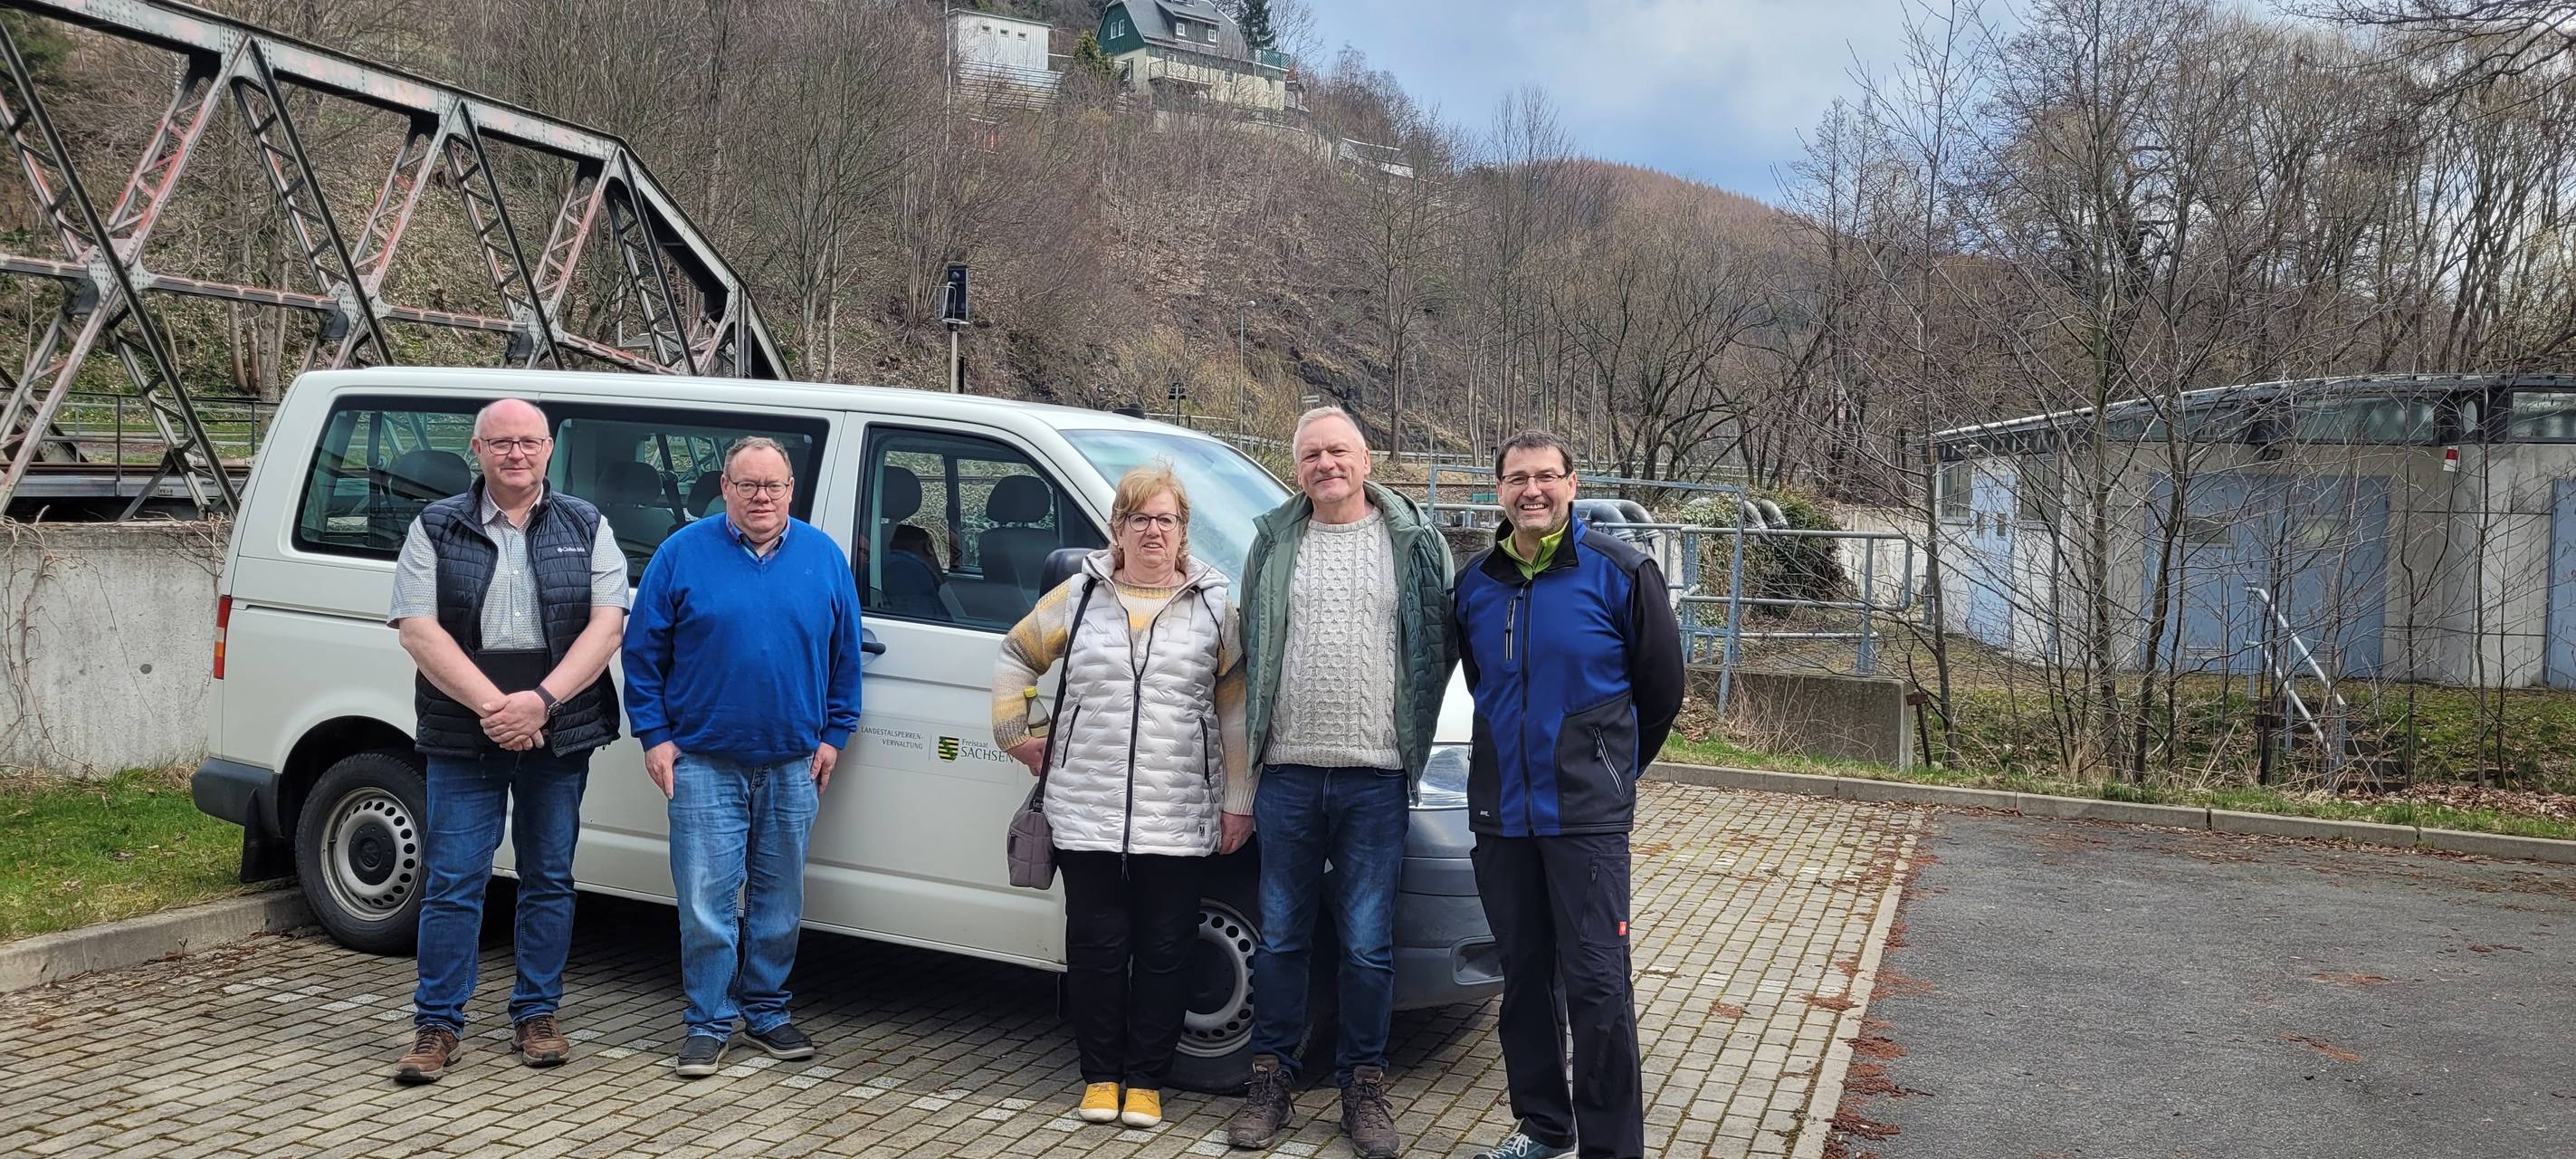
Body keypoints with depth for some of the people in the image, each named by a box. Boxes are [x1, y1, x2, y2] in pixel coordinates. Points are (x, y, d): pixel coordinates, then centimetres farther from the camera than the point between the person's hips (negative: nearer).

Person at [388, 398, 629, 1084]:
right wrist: (492, 706, -18)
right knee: (452, 882, 1)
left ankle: (537, 1015, 20)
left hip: (559, 737, 1)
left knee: (549, 879, 9)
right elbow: (418, 631, -6)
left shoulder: (586, 528, 6)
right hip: (462, 739, -1)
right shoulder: (436, 529, 4)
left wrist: (541, 702, -16)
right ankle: (438, 1026, 11)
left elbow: (606, 625, -3)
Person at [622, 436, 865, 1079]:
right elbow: (643, 652, 2)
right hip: (703, 763, -2)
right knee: (706, 903, -3)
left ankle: (765, 1011, 26)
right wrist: (655, 736, -3)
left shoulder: (825, 558, 5)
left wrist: (833, 736, 6)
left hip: (793, 765, 2)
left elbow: (846, 658, 11)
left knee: (779, 903, 11)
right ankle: (709, 1023, 11)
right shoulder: (682, 554, -1)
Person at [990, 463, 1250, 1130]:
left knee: (1162, 954, 5)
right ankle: (1100, 1075, 21)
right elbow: (1016, 656, 18)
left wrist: (1238, 801, 0)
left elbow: (1237, 709, 3)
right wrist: (1014, 735, 10)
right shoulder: (1079, 597, 6)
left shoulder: (1212, 607, 3)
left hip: (1179, 820, -1)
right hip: (1087, 816, 1)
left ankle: (1146, 1081, 18)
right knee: (1096, 948, 6)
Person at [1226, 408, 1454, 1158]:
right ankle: (1271, 1076, 23)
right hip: (1288, 772, 2)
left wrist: (1412, 732, 3)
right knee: (1281, 936, 11)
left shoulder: (1415, 543, 3)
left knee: (1367, 944, 4)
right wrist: (1256, 741, 11)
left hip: (1375, 777, -2)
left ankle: (1363, 1084, 18)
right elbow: (1251, 651, 14)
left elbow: (1443, 644, 7)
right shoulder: (1274, 545, 8)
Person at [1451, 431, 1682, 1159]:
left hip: (1586, 815, -4)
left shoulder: (1619, 573, -7)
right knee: (1524, 978, 13)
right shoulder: (1476, 582, 6)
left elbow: (1660, 686, 3)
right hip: (1499, 812, 5)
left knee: (1596, 983, -5)